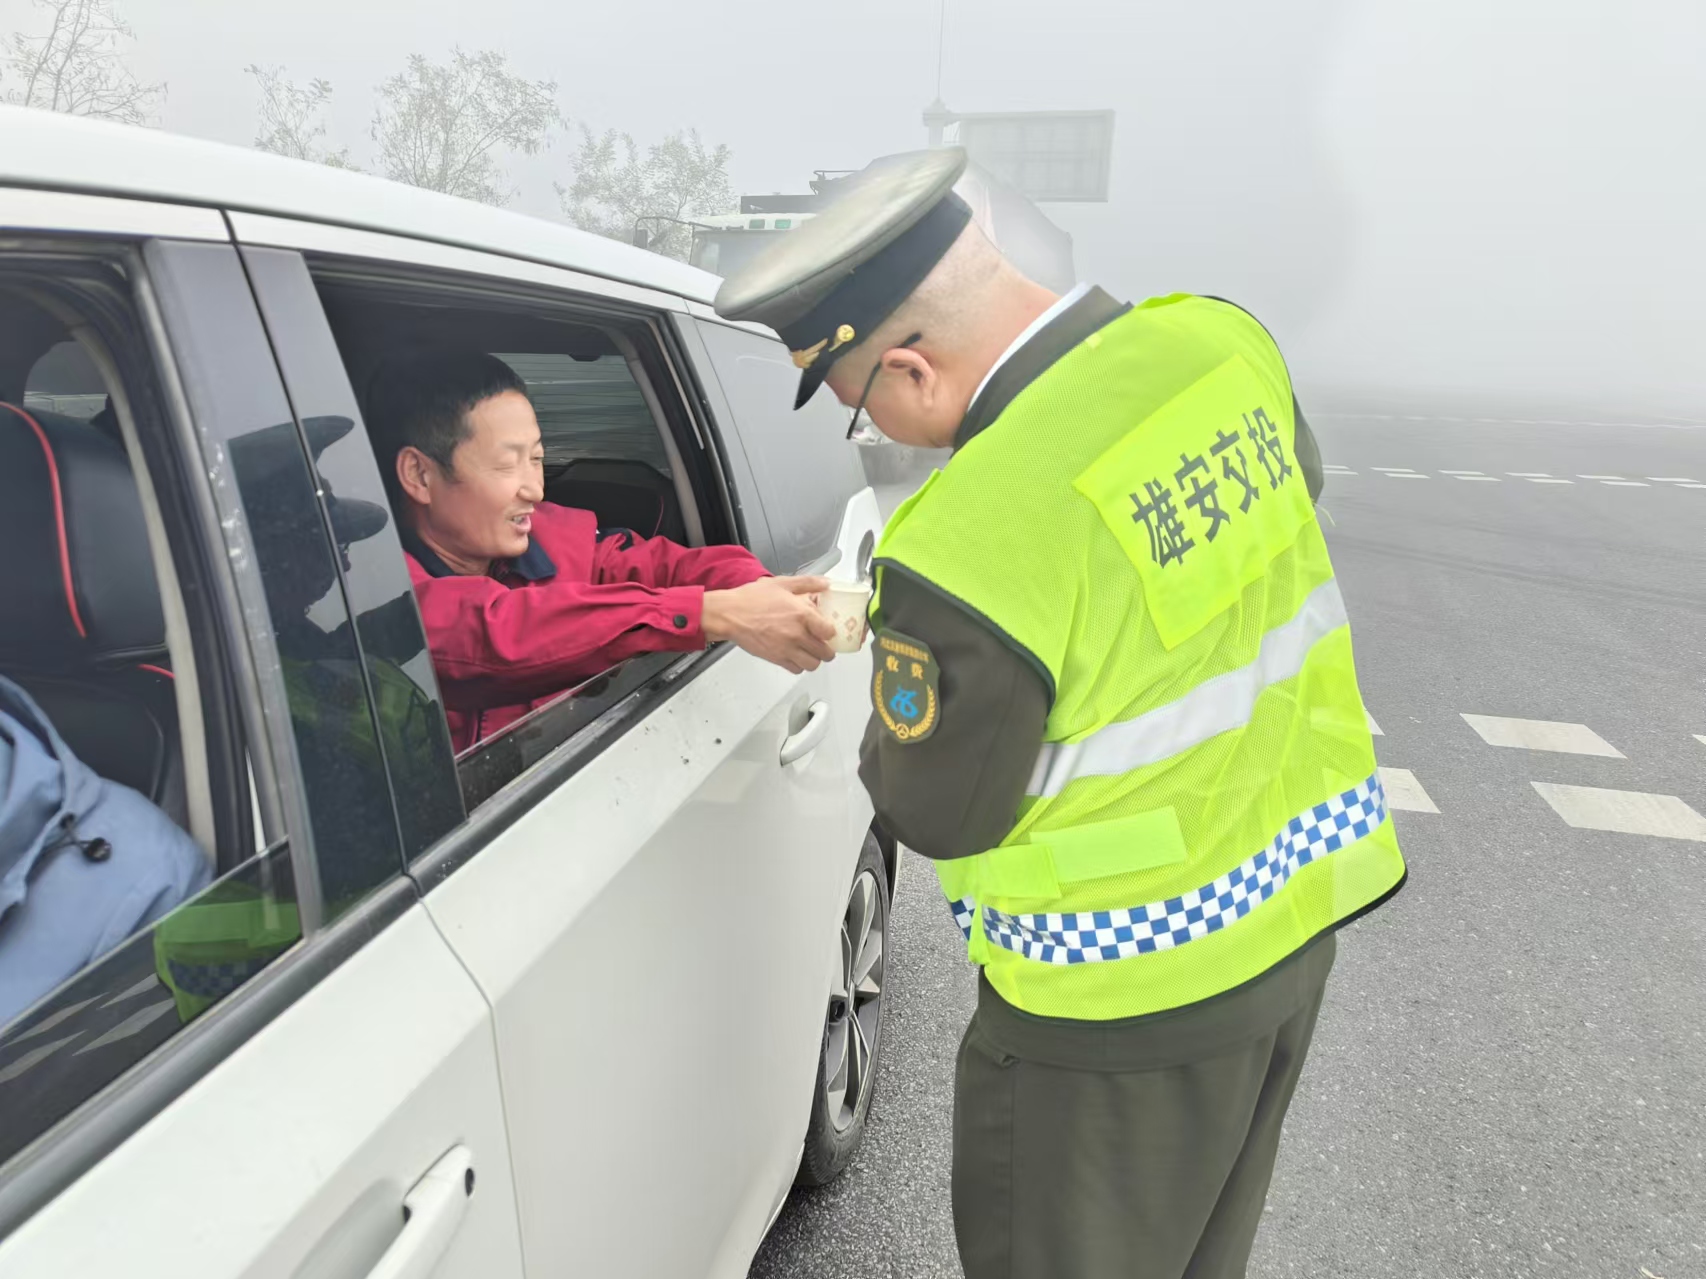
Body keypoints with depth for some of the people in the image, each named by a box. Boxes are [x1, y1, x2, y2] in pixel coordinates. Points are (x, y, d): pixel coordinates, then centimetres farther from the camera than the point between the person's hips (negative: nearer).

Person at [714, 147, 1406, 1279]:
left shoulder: (968, 547, -34)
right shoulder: (1222, 342, -11)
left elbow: (936, 814, -17)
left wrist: (903, 677, 1)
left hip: (1129, 998, -7)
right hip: (1299, 905, 8)